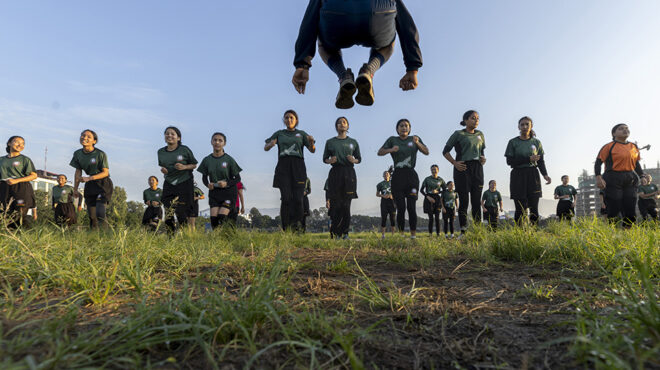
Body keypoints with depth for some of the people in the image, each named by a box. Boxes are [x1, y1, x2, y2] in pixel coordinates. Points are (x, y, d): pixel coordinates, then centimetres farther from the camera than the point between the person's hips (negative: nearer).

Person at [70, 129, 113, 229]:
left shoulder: (100, 154, -14)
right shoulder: (77, 154, 2)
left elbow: (105, 172, -13)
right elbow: (78, 172, 9)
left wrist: (89, 178, -22)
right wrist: (75, 189, 9)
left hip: (102, 184, -5)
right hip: (90, 185, 6)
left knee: (100, 213, -18)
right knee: (91, 214, 8)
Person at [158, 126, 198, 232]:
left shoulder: (185, 150, -6)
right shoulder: (161, 152, 7)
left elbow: (194, 164, 2)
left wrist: (184, 167, -17)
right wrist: (163, 169, -2)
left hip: (185, 183, -4)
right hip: (169, 184, 4)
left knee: (181, 212, -5)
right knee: (168, 213, -1)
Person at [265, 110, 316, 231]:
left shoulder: (301, 134, 18)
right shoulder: (279, 134, 20)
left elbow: (312, 150, 10)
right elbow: (265, 148, 14)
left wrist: (312, 142, -14)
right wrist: (271, 144, -10)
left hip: (298, 167, 0)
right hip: (283, 166, 0)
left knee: (297, 198, -12)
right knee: (286, 198, -10)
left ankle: (297, 228, -4)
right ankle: (286, 229, -8)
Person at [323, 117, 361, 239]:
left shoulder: (353, 142, 14)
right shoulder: (330, 142, 12)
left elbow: (359, 158, 15)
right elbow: (324, 159, 12)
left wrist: (354, 160, -7)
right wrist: (330, 160, -10)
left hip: (349, 173, 1)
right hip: (335, 173, -1)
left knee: (346, 204, -3)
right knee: (336, 204, -5)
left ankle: (345, 232, 4)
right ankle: (336, 233, 3)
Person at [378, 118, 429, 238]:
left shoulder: (415, 139, 13)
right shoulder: (392, 140, 11)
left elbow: (426, 152, 2)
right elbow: (380, 152, 1)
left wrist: (417, 143, -16)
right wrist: (391, 150, -19)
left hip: (411, 175, 0)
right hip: (398, 175, 0)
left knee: (411, 206, -5)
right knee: (400, 207, -2)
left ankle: (413, 234, 1)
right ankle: (401, 233, 5)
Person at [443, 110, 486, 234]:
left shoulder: (480, 134, 15)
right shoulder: (458, 134, 0)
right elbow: (445, 151, 2)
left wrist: (483, 158, 4)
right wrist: (455, 163, -9)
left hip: (477, 168, 4)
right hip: (463, 168, -4)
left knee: (477, 201, 4)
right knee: (464, 200, -3)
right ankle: (463, 231, 3)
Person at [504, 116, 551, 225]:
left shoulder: (536, 142, 12)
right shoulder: (513, 142, 4)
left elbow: (541, 161, 8)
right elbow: (509, 161, -4)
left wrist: (545, 174, -9)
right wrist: (528, 159, -13)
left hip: (532, 176, 2)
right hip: (518, 176, -2)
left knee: (534, 207, -4)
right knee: (520, 208, -6)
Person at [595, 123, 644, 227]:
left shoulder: (634, 147, 14)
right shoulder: (609, 146, -4)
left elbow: (636, 163, 23)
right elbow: (598, 162, -7)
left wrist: (642, 176, 13)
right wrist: (598, 177, -19)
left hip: (630, 180, 6)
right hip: (613, 180, -6)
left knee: (630, 210, 5)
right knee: (614, 211, -8)